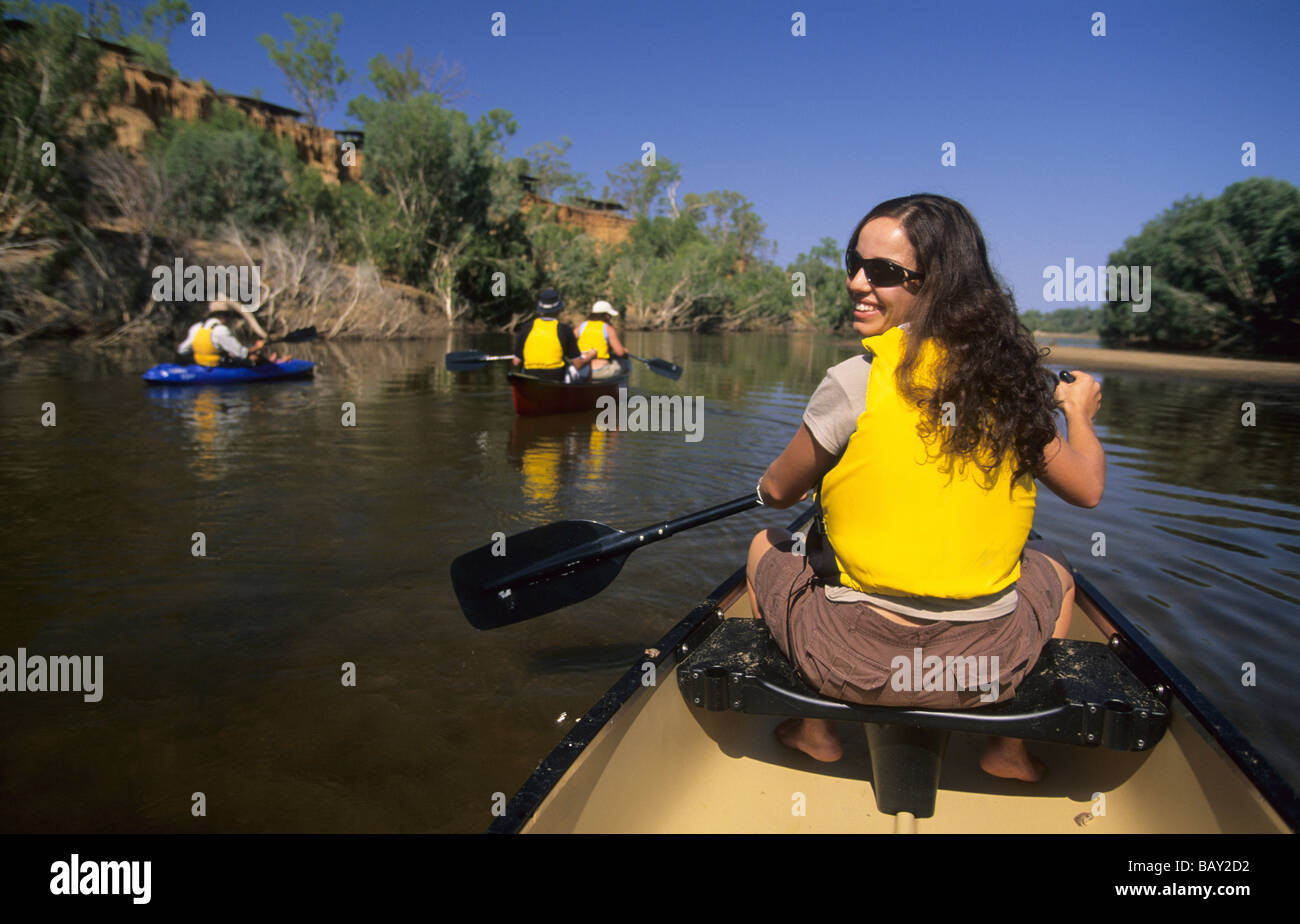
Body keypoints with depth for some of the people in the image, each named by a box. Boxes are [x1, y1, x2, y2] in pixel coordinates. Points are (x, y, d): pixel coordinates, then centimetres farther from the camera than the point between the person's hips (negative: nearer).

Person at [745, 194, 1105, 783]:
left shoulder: (855, 383, -16)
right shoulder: (1014, 381, -4)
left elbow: (777, 493, -1)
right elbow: (1087, 489, 10)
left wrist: (773, 480, 23)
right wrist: (1079, 412, 30)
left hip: (856, 662, -3)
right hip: (990, 666, 4)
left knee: (766, 547, 25)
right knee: (1052, 569, 35)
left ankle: (816, 730, 29)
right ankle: (1009, 744, 35)